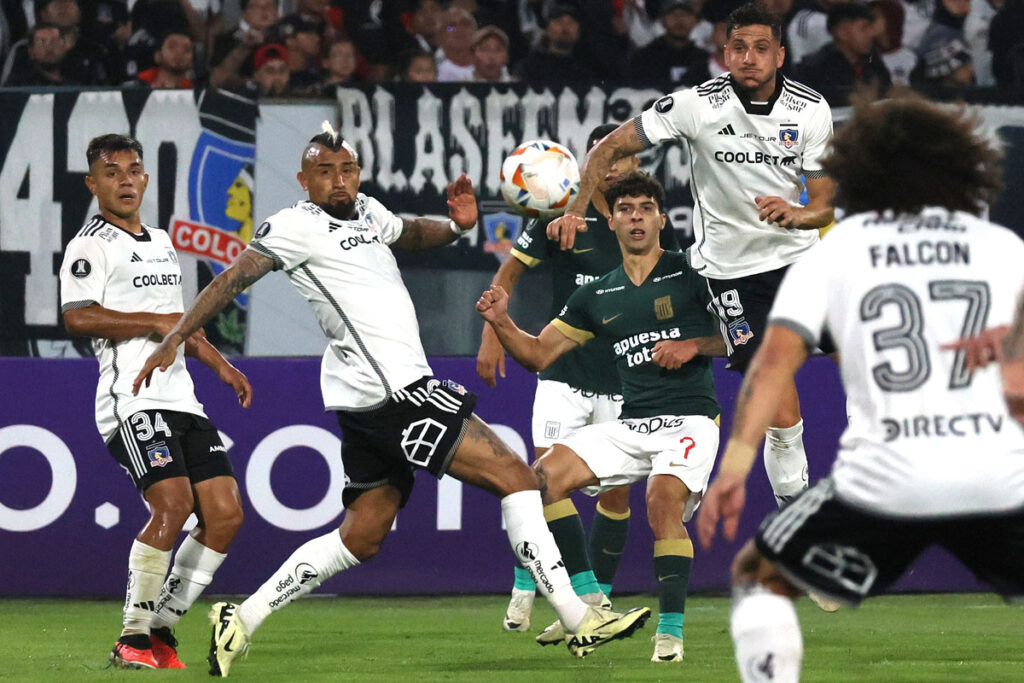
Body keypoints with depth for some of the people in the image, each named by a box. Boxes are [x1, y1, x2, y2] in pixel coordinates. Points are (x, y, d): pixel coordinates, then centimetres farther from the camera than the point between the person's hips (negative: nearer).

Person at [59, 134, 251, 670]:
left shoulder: (161, 243, 24)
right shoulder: (91, 245, -3)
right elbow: (78, 318, -17)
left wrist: (220, 365, 30)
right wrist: (155, 323, -16)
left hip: (181, 399, 8)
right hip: (132, 399, -8)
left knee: (225, 514, -2)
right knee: (173, 504, -24)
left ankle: (160, 630, 6)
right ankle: (132, 638, -15)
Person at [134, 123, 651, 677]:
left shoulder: (367, 211, 18)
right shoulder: (297, 226, -6)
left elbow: (410, 233, 35)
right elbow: (232, 280, -7)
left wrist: (456, 226, 14)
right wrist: (173, 341, -11)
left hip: (371, 403, 10)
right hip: (391, 388, -10)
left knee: (361, 536, 13)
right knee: (515, 479, -11)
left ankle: (241, 621, 13)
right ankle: (579, 621, -12)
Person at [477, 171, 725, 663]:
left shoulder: (690, 273, 1)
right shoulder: (598, 296, 14)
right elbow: (538, 354, 15)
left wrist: (693, 346, -15)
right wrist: (502, 323, -2)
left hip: (690, 417, -6)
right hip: (630, 424, 6)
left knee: (664, 501, -32)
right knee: (546, 473, -14)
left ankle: (671, 631, -26)